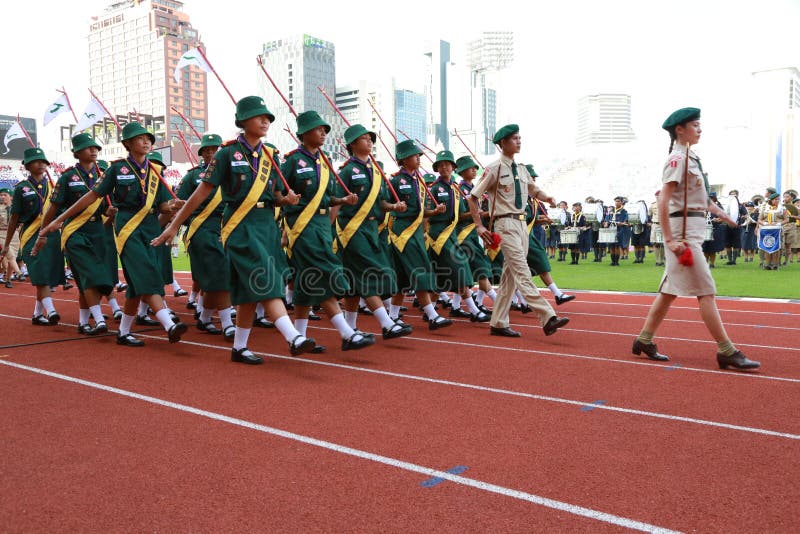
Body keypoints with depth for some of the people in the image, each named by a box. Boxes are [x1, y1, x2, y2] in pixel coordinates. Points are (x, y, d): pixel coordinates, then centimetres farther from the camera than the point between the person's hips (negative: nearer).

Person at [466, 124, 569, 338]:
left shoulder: (521, 169, 14)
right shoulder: (495, 169, -7)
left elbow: (533, 190, 27)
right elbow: (472, 197, -5)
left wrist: (546, 198, 5)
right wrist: (479, 226, -11)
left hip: (522, 223, 8)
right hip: (506, 224, -8)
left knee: (510, 276, 9)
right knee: (523, 274, -11)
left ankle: (498, 324, 16)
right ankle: (548, 318, -16)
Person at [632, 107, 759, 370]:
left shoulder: (690, 157, 16)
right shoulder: (678, 158, -12)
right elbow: (663, 201, -19)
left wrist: (718, 211, 15)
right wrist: (670, 240, -23)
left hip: (694, 229, 10)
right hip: (683, 229, -10)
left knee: (671, 290, 11)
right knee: (706, 291, -6)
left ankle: (644, 340, 18)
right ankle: (726, 351, 0)